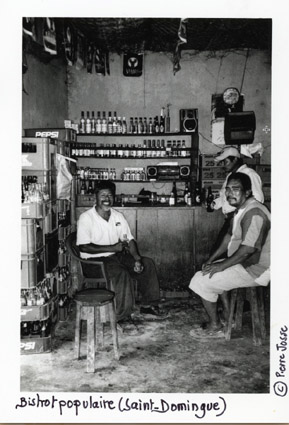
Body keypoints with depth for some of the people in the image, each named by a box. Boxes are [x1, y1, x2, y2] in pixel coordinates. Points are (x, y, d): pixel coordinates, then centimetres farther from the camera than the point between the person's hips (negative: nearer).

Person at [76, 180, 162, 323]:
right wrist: (113, 248, -19)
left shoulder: (118, 216, 9)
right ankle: (120, 315, -17)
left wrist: (137, 258, -12)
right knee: (121, 273, -31)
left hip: (116, 256, 7)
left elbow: (129, 240, 6)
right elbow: (84, 247, -19)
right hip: (95, 260, -7)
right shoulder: (86, 217, -11)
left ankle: (148, 304, 8)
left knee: (147, 263, -4)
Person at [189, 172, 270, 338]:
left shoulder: (254, 213, -24)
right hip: (244, 263, 11)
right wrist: (211, 260, 10)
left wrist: (222, 265, -20)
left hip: (255, 269, -11)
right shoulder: (241, 209, 10)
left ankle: (215, 327, 7)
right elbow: (229, 237, 17)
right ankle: (229, 316, 24)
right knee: (214, 273, 24)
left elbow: (248, 249, -29)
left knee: (202, 281, -10)